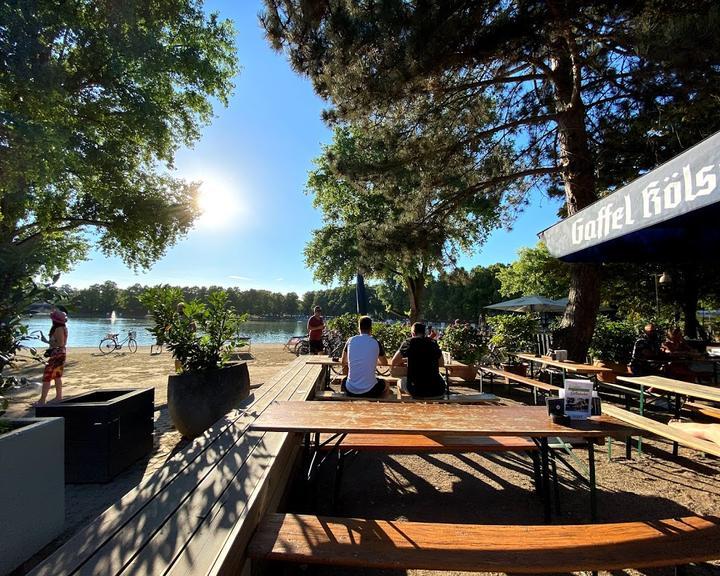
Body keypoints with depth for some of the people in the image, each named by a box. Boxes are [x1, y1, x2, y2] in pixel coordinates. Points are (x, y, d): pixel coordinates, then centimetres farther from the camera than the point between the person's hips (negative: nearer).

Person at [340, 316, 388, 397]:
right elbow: (384, 363, 14)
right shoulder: (376, 343, -4)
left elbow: (343, 362, 14)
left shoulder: (350, 341, -1)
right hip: (369, 391, -1)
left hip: (350, 391, 2)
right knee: (383, 383, 30)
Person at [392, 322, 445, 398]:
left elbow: (393, 362, 4)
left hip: (416, 390, -2)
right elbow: (441, 363, 20)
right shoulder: (433, 343, 8)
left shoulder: (409, 342, -1)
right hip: (437, 391, 3)